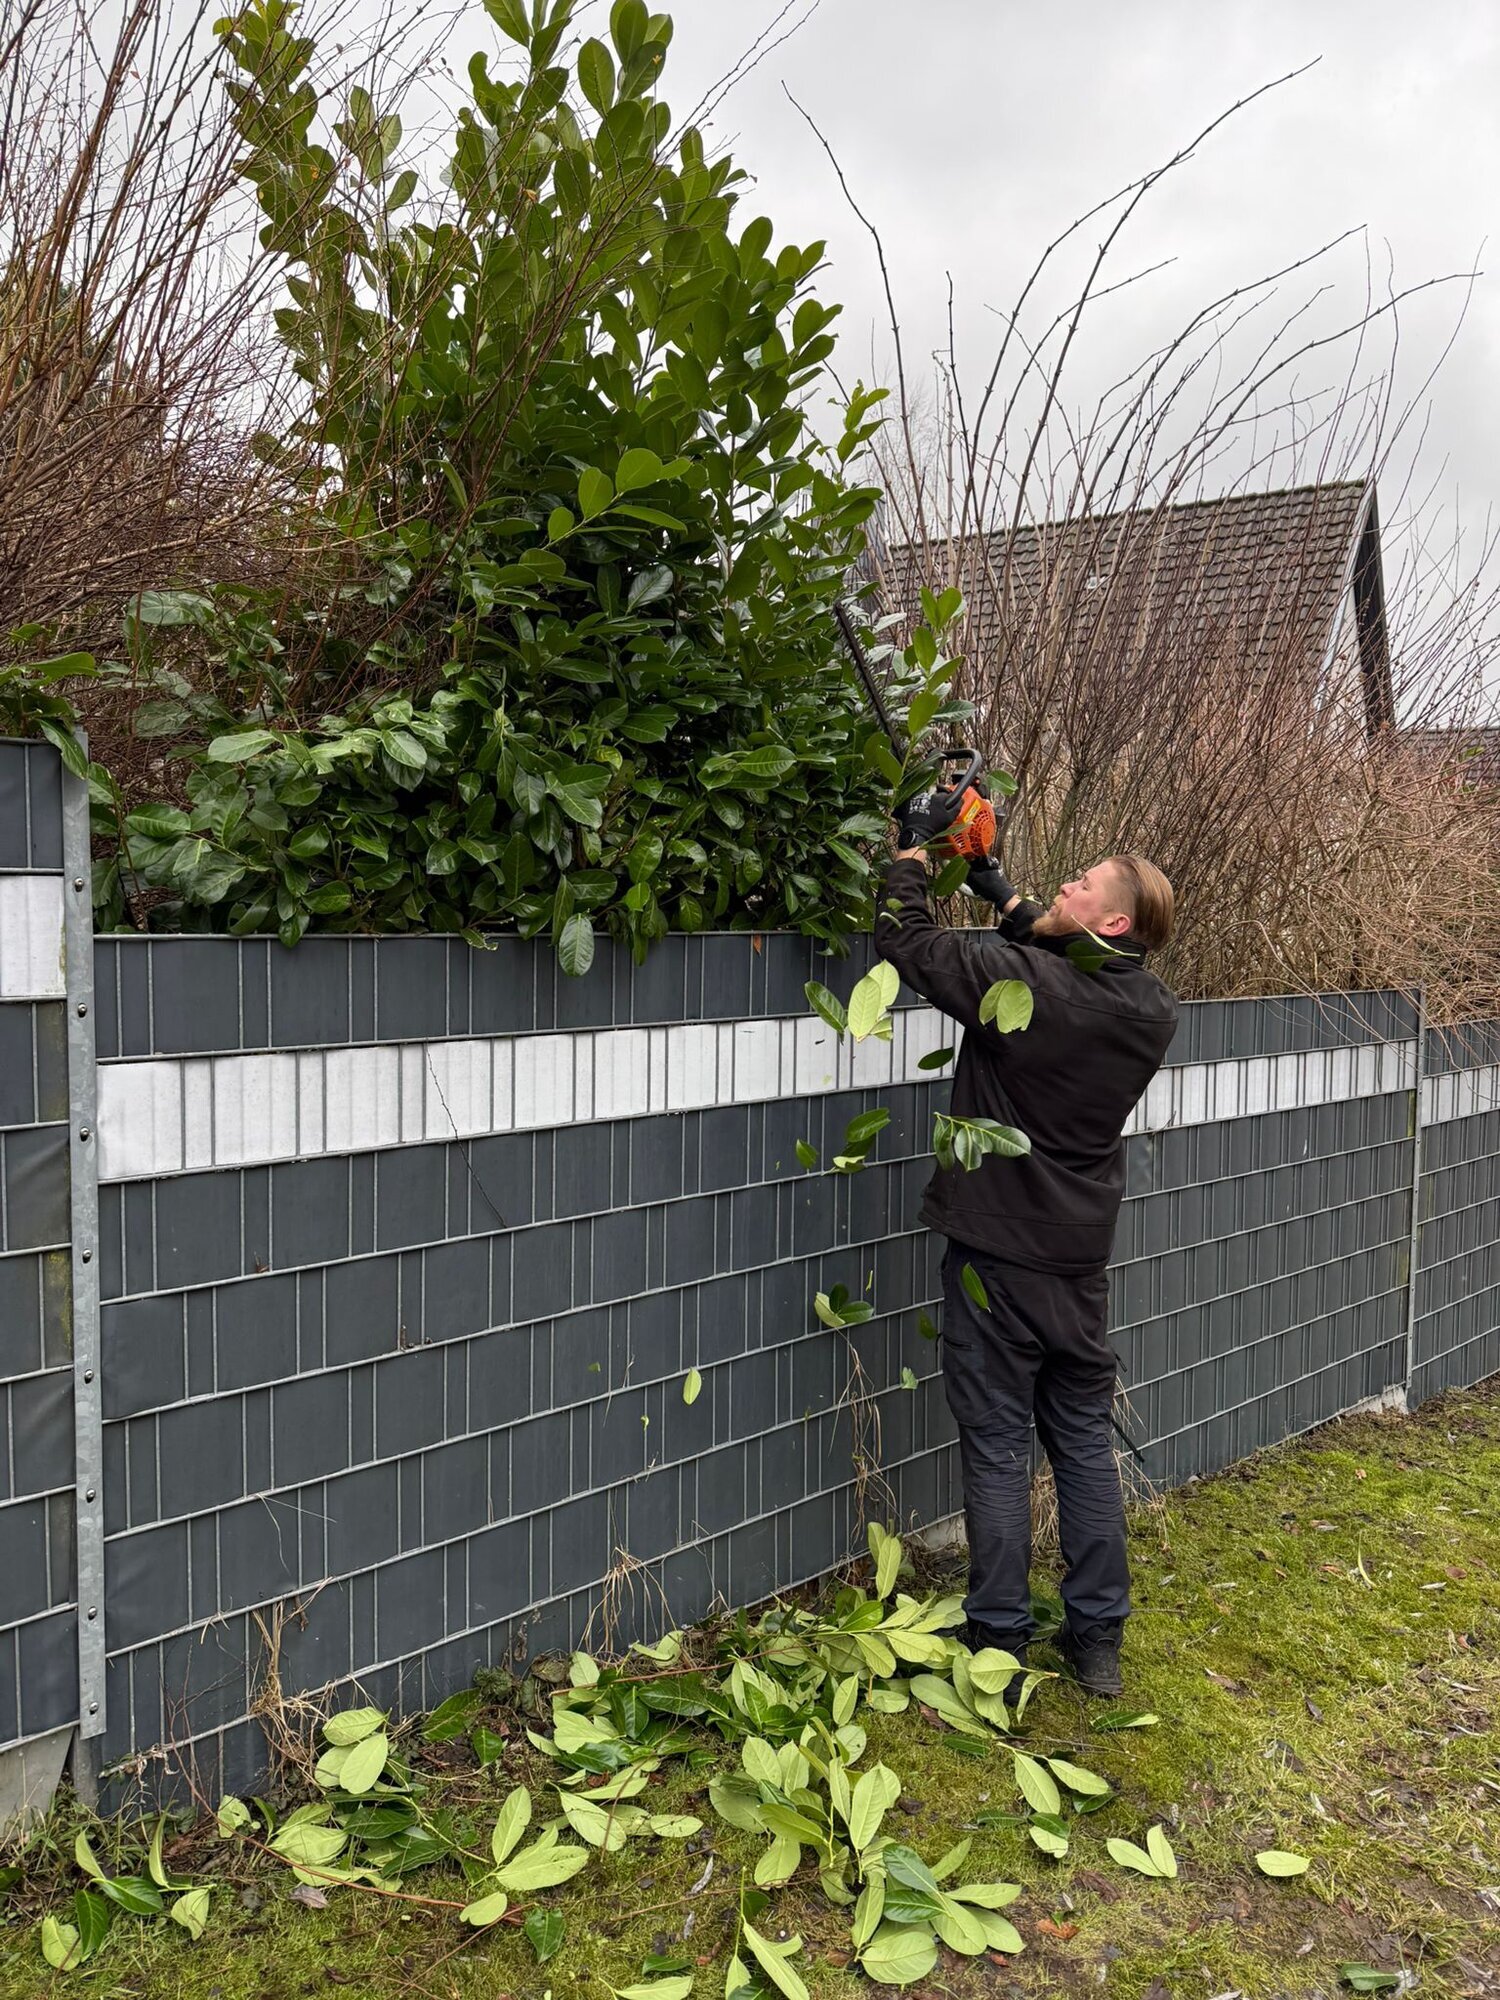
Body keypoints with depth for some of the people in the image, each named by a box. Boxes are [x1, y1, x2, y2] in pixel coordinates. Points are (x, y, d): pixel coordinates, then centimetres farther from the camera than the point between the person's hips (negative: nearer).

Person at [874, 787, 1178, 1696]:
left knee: (998, 1448, 5)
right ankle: (1099, 1640, 23)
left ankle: (999, 1643, 15)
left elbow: (909, 941, -12)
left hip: (998, 1255, -5)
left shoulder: (1018, 984, -20)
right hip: (1082, 1257, 6)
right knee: (1086, 1442, 15)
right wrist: (999, 889, 15)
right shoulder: (1154, 1011, -2)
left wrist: (917, 842, -1)